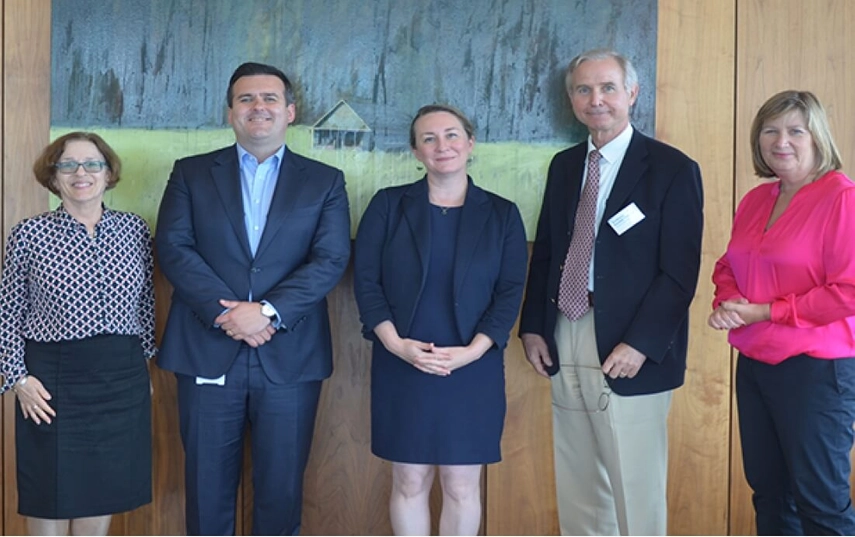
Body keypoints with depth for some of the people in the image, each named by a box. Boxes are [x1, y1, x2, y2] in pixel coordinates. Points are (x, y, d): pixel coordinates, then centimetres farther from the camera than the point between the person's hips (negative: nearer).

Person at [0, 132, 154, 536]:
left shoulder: (135, 229, 4)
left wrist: (145, 362, 9)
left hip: (122, 380, 2)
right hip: (52, 381, -2)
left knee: (101, 498, 13)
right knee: (48, 501, 8)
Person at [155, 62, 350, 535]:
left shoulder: (325, 182, 7)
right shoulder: (191, 173, 9)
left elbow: (331, 259, -4)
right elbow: (173, 248, -3)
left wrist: (269, 312, -17)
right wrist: (226, 312, -15)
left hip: (290, 358, 0)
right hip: (207, 353, 1)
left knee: (281, 488, 9)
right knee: (207, 484, 9)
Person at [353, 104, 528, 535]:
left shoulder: (502, 214, 4)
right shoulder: (388, 205, 3)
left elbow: (510, 291, -1)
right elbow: (365, 280, -1)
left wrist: (473, 350, -14)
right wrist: (395, 343, -14)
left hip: (473, 369, 0)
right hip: (401, 366, 0)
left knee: (462, 485, 7)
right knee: (410, 481, 7)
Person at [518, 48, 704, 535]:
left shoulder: (672, 169, -7)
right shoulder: (564, 165, 13)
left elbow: (680, 271, -12)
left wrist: (640, 344, -18)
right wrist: (533, 326, 6)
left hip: (627, 352, -5)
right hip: (564, 344, 6)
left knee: (635, 489, 5)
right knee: (577, 486, 15)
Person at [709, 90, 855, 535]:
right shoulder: (755, 200, 10)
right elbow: (729, 267, 20)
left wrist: (765, 311, -16)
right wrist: (727, 303, -2)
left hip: (815, 366, -7)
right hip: (754, 362, 7)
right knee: (767, 490, 16)